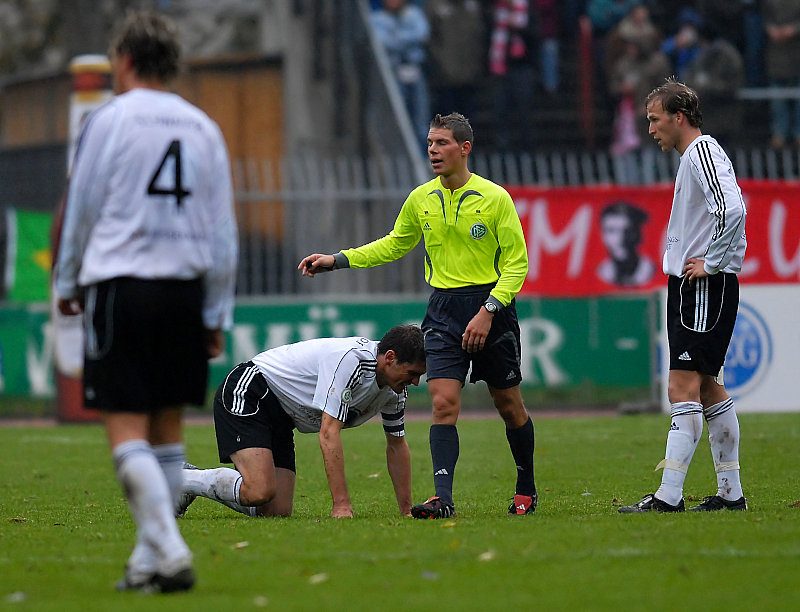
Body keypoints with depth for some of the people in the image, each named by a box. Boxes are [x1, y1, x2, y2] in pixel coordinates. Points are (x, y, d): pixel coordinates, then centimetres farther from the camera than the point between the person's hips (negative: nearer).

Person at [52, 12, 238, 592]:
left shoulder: (110, 119, -2)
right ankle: (150, 559, 13)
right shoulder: (203, 127, 10)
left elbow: (82, 210, 2)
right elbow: (223, 232, 11)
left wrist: (68, 283, 17)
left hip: (120, 284, -5)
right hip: (185, 289, 5)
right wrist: (217, 314, 17)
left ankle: (168, 548, -18)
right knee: (166, 430, 12)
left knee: (126, 429, -5)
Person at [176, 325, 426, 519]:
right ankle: (178, 481, -4)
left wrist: (406, 511, 10)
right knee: (260, 491, -28)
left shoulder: (395, 390, -1)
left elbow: (397, 445, 14)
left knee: (278, 511, -4)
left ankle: (192, 481, 16)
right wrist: (342, 504, -33)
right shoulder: (348, 359, -29)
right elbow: (329, 433, -31)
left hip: (280, 418, 9)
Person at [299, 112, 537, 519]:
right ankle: (443, 497, -18)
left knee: (508, 405, 8)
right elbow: (393, 245, 20)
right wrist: (337, 260, 11)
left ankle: (526, 490, 26)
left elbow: (517, 262, -8)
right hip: (443, 311, 3)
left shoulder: (495, 198, -9)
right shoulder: (421, 200, 4)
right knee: (443, 403, -12)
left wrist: (488, 310, -18)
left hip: (491, 305, -3)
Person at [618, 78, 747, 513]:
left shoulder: (703, 153, -13)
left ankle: (669, 495, -17)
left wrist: (711, 264, -20)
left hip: (704, 289, -11)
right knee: (707, 388, 12)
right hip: (689, 287, 11)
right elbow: (725, 209, 29)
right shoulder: (692, 156, 19)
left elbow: (732, 208, -27)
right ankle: (731, 493, 16)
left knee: (684, 388, -13)